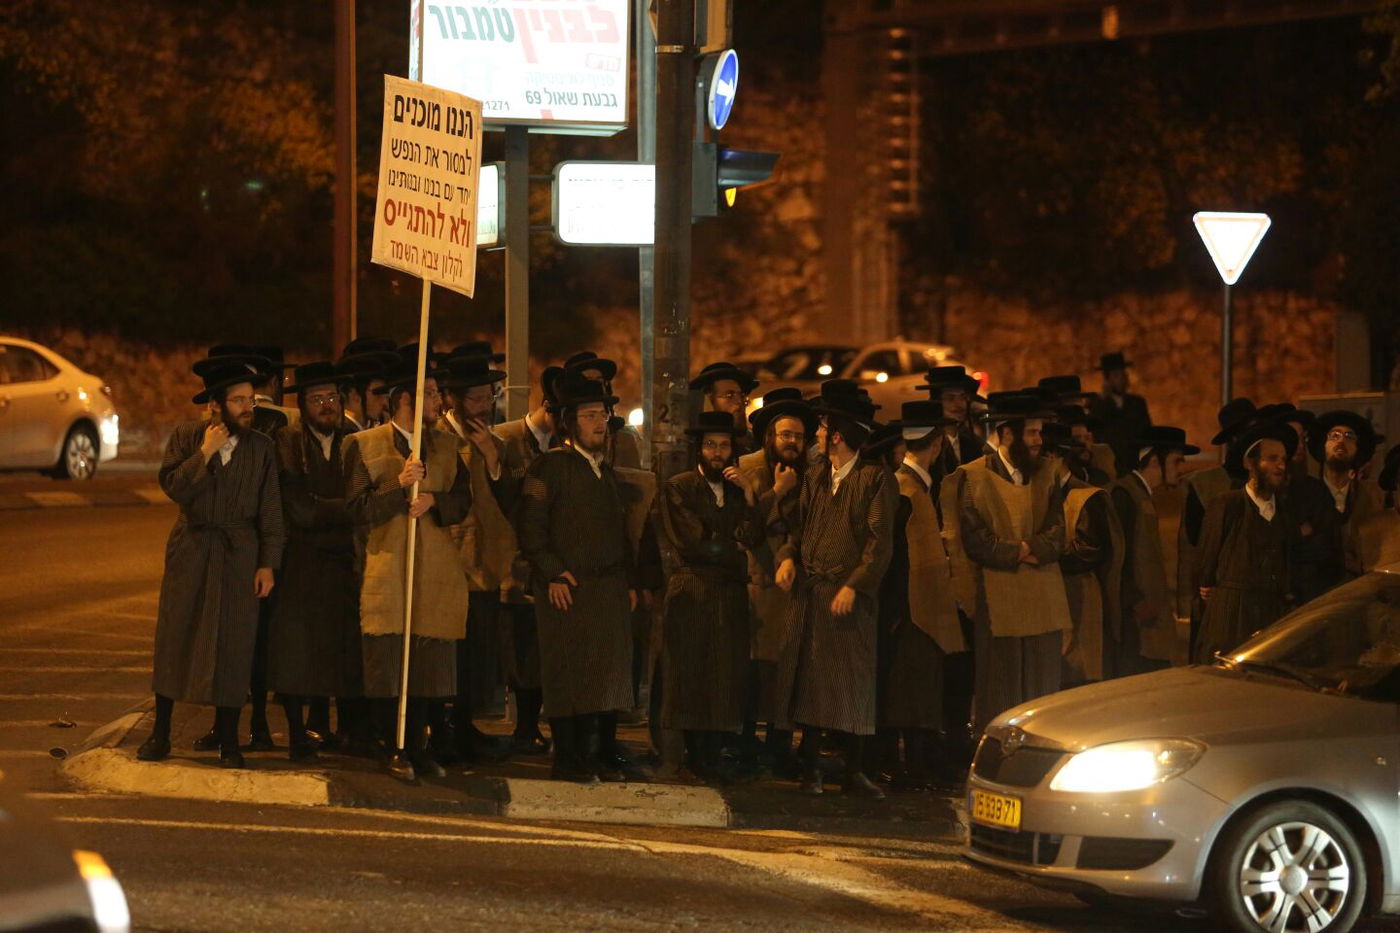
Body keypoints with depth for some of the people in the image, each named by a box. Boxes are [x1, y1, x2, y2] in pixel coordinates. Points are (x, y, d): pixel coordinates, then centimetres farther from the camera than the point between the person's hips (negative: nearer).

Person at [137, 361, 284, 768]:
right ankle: (160, 733, 11)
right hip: (190, 551, 0)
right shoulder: (186, 437, 2)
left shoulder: (261, 448, 4)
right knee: (174, 639, 2)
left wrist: (268, 564, -1)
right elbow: (174, 488, -10)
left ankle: (228, 741, 8)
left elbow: (270, 511, 4)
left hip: (239, 557, 0)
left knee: (233, 646, 0)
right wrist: (205, 453, -16)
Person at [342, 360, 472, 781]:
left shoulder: (446, 446, 16)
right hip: (385, 569, -4)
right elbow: (358, 511, -5)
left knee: (428, 664, 2)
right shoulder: (363, 445, 3)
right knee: (386, 664, -5)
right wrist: (400, 486, -16)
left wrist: (433, 500, -10)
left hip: (436, 572, 4)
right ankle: (396, 750, 2)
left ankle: (417, 746, 11)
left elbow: (462, 501, 10)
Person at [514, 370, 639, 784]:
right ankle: (568, 761, -3)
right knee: (567, 673, -5)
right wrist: (553, 573, -15)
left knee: (609, 672, 5)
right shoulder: (550, 465, -3)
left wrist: (629, 581, 14)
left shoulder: (606, 470, 20)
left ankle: (605, 757, 10)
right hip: (567, 587, -7)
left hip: (610, 589, 7)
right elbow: (529, 525, -9)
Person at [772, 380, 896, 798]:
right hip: (809, 591, 5)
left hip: (851, 595, -5)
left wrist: (853, 586, -17)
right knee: (808, 678, 4)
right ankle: (810, 768, 10)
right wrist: (788, 557, -2)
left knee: (853, 682, -2)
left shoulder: (875, 479, -5)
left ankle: (855, 771, 4)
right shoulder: (815, 475, 14)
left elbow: (880, 541, -10)